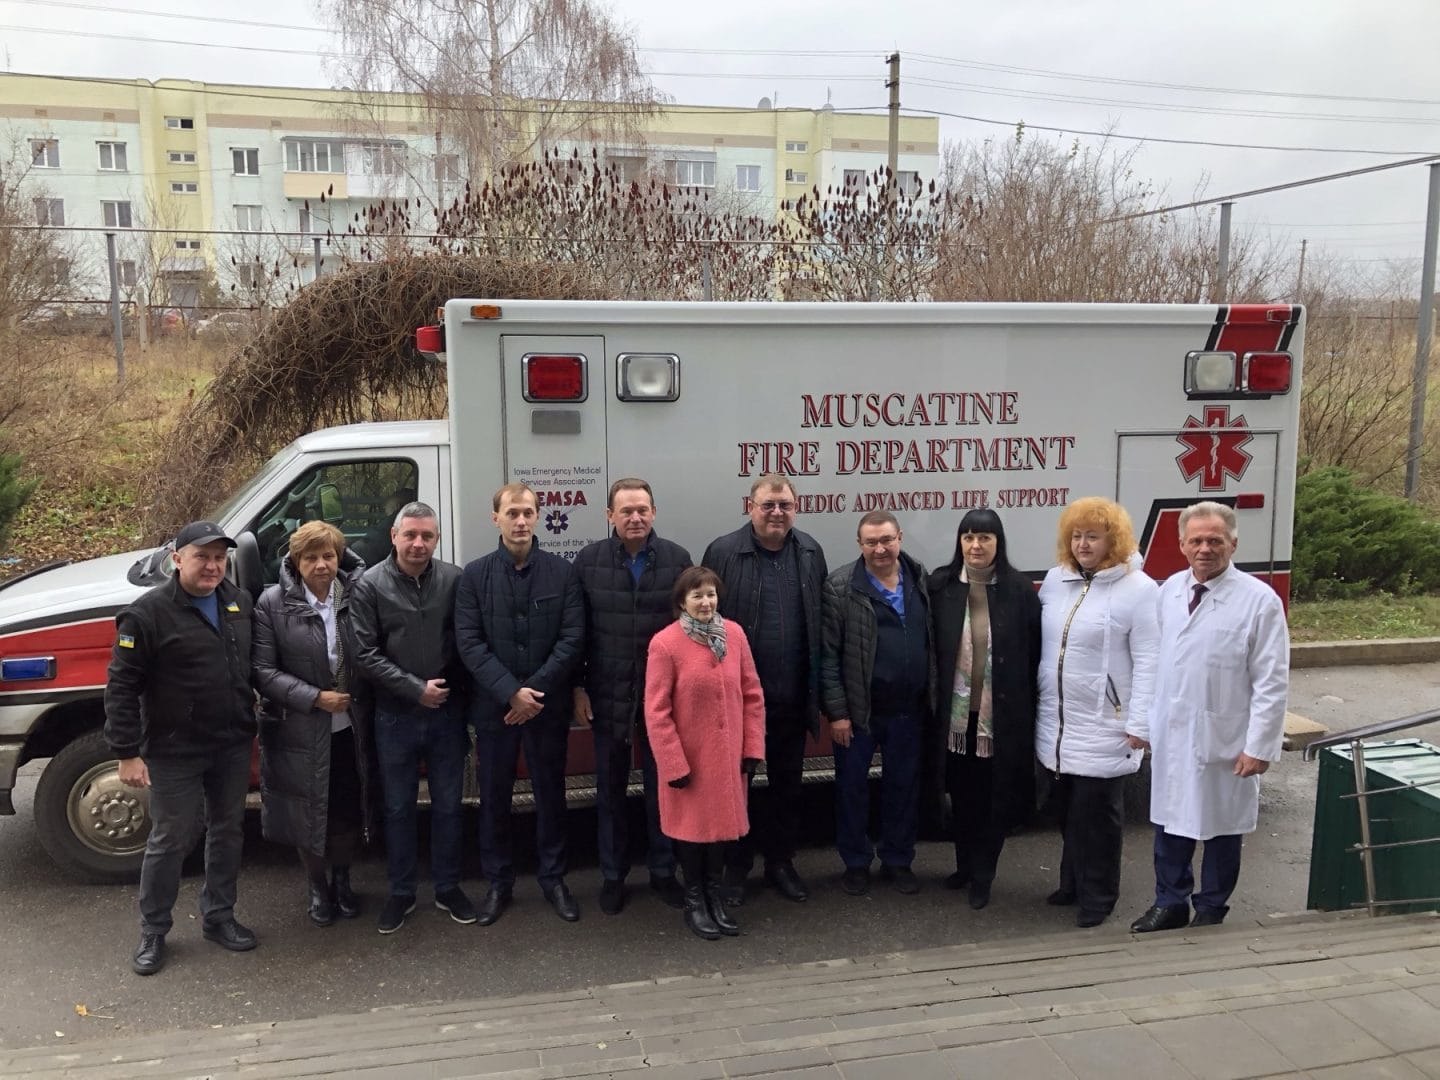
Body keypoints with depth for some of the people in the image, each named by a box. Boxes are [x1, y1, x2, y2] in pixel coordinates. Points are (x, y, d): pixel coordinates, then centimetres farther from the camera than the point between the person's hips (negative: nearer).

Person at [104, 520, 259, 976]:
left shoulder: (239, 604, 5)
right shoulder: (148, 613, -13)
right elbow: (121, 686, -13)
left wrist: (252, 719, 12)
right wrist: (127, 753, -15)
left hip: (234, 747, 6)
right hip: (174, 754, -5)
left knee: (227, 833, 15)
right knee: (170, 841, 4)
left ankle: (218, 917, 31)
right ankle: (153, 933, 21)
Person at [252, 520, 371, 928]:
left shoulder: (356, 595, -5)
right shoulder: (273, 603, -8)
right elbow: (263, 670, -10)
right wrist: (316, 698, -16)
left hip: (351, 729, 2)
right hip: (302, 733, -1)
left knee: (350, 813, 14)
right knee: (309, 814, 14)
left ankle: (341, 880, 41)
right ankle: (319, 889, 38)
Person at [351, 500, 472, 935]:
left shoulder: (454, 580, -5)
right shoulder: (370, 585, -6)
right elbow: (366, 655, -9)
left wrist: (458, 690, -5)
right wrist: (416, 689, -13)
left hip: (447, 713, 1)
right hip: (396, 717, 0)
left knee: (448, 805, 12)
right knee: (398, 808, 12)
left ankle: (447, 888, 28)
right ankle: (401, 893, 27)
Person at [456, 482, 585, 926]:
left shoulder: (562, 572, -1)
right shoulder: (476, 574, -1)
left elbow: (572, 637, -6)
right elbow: (469, 642, -7)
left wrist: (535, 690, -15)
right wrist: (510, 693, -16)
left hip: (549, 704, 0)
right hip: (493, 706, 0)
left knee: (550, 792, 11)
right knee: (494, 795, 10)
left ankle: (553, 877, 26)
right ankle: (498, 882, 25)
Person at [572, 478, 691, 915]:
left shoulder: (678, 559, -3)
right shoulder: (589, 560, -2)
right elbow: (577, 629, 2)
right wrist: (578, 688, -1)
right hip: (608, 696, 0)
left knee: (662, 787, 11)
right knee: (610, 790, 12)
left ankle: (663, 870, 28)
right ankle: (613, 875, 27)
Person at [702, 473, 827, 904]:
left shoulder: (810, 553, 3)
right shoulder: (723, 553, -9)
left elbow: (821, 622, 8)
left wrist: (819, 686, 6)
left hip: (791, 695, 4)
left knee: (787, 784, 15)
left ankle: (780, 862, 31)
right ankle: (735, 866, 25)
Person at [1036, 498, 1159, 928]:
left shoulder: (1138, 589, -11)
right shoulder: (1056, 580, 7)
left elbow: (1148, 663, -12)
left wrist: (1139, 724, -15)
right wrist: (1036, 705, 12)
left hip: (1103, 729, -5)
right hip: (1056, 724, 6)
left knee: (1097, 813, 3)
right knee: (1067, 809, 16)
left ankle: (1098, 896, 19)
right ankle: (1072, 883, 33)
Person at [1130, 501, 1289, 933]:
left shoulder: (1259, 600, -13)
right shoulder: (1170, 590, 3)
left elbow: (1271, 682, -12)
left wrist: (1260, 746, -14)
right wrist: (1146, 720, 9)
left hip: (1224, 740, -4)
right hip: (1170, 735, 4)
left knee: (1221, 829, 12)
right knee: (1170, 821, 15)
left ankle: (1210, 911, 31)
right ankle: (1170, 903, 33)